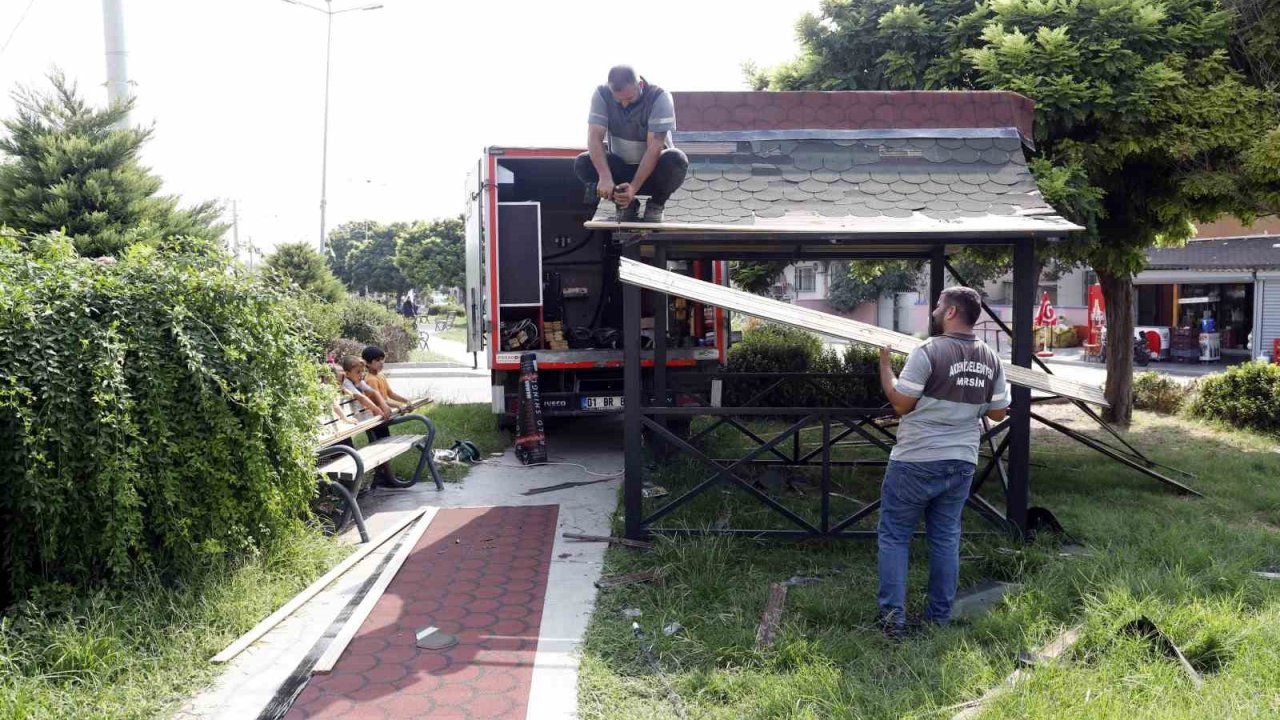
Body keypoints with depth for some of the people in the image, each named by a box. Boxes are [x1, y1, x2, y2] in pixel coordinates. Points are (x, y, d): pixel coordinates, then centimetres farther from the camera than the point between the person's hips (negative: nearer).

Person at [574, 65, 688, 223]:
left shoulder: (660, 97, -22)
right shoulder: (602, 94, -15)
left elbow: (654, 148, -28)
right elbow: (594, 138, -23)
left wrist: (634, 187, -38)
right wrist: (605, 177, -40)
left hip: (653, 168, -2)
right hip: (620, 167, 2)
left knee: (676, 160, -34)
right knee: (582, 163, -23)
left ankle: (656, 204, -4)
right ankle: (627, 204, -2)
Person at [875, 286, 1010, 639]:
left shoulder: (928, 352, -16)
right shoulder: (991, 359, 4)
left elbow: (901, 403, -13)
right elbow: (999, 412, 10)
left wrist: (885, 362, -2)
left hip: (916, 462, -6)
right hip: (962, 463, 6)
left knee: (894, 536, 5)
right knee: (946, 538, 15)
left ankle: (893, 616, 3)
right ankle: (940, 616, 21)